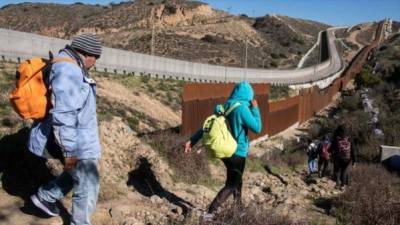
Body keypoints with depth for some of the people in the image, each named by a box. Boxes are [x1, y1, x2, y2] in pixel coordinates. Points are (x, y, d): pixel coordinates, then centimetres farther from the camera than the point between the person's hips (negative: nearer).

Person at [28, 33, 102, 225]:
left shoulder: (72, 69, 9)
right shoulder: (67, 71, -23)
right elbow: (63, 115, -27)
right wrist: (70, 151, -24)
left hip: (80, 138, 10)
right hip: (76, 142, -10)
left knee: (76, 175, 28)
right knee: (88, 186, 3)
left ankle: (44, 197, 40)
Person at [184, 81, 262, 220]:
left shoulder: (225, 107, 5)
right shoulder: (242, 108, -18)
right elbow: (257, 128, -15)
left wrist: (192, 140, 4)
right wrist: (255, 109, -3)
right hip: (237, 153, -8)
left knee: (236, 181, 24)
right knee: (231, 185, -2)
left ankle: (238, 209, 39)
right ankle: (210, 213, -10)